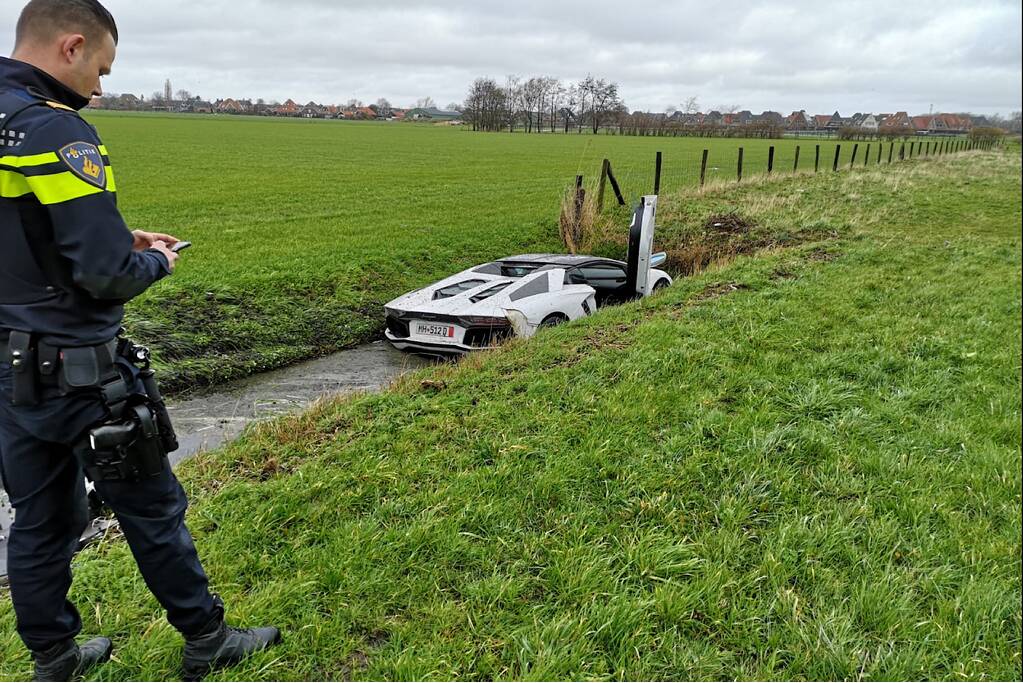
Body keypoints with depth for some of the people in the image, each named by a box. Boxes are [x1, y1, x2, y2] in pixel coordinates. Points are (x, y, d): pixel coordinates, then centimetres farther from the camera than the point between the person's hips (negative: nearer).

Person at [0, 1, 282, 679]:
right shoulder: (55, 130, -20)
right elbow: (107, 273, -23)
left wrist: (122, 238, 11)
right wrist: (156, 262, -3)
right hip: (75, 370, -8)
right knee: (152, 509, 6)